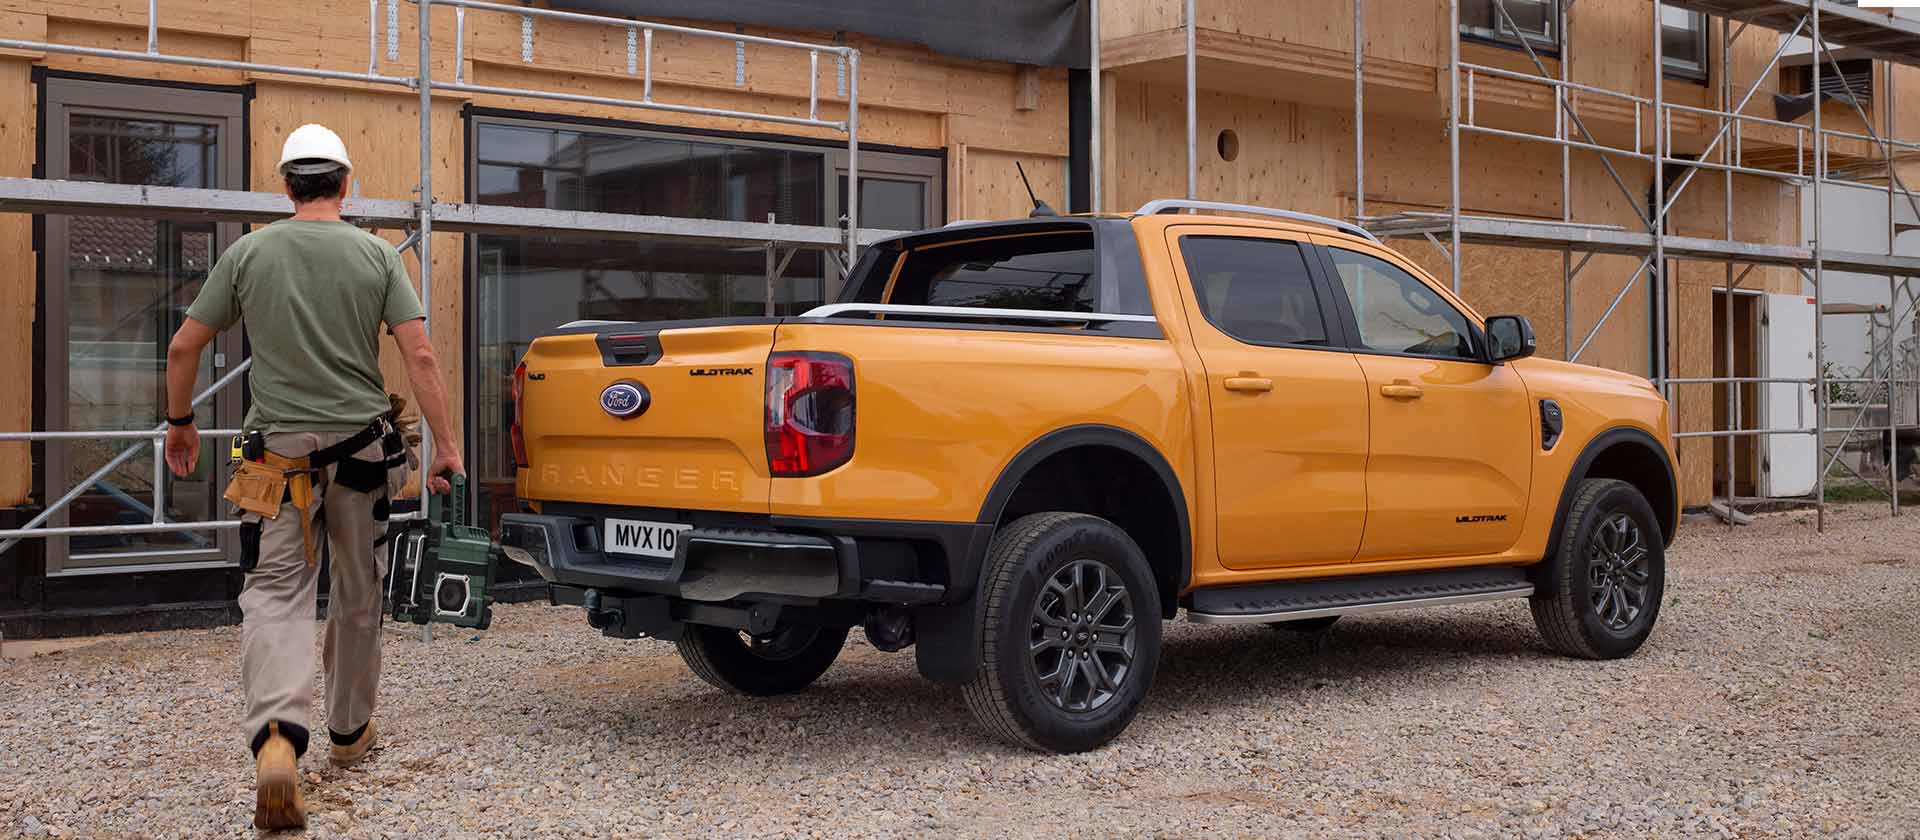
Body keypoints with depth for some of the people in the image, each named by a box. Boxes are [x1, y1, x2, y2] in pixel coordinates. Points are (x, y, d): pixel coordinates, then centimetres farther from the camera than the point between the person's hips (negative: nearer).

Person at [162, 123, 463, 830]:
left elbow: (183, 348, 5)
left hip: (281, 451, -1)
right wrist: (446, 445, -3)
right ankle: (350, 731, 29)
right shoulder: (377, 254, 0)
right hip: (363, 449, 1)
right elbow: (420, 357, -7)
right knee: (358, 596, 16)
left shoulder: (248, 253, 1)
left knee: (277, 593, -2)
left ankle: (276, 738, -25)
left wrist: (180, 421, 20)